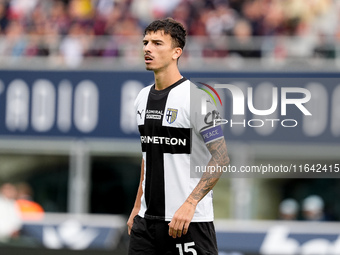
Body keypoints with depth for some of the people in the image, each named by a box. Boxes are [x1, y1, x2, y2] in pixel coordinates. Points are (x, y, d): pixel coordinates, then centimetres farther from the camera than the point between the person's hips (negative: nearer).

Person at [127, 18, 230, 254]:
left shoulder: (196, 97, -11)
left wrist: (189, 205, -21)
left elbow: (221, 158, -14)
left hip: (189, 221, -7)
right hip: (147, 218, 7)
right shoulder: (143, 98, 13)